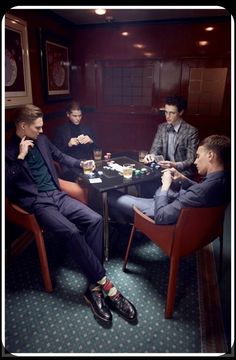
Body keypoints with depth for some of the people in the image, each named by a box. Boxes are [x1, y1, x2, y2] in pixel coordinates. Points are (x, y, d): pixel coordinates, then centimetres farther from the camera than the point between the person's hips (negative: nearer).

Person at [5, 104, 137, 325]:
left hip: (57, 195, 6)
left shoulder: (41, 140, 14)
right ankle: (105, 284, -18)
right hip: (36, 203, -6)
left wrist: (80, 164, 21)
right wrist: (21, 156, -16)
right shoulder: (8, 149, -3)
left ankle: (94, 287, -13)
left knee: (95, 220, -17)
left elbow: (60, 156, 30)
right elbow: (6, 183, -14)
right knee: (72, 232, -31)